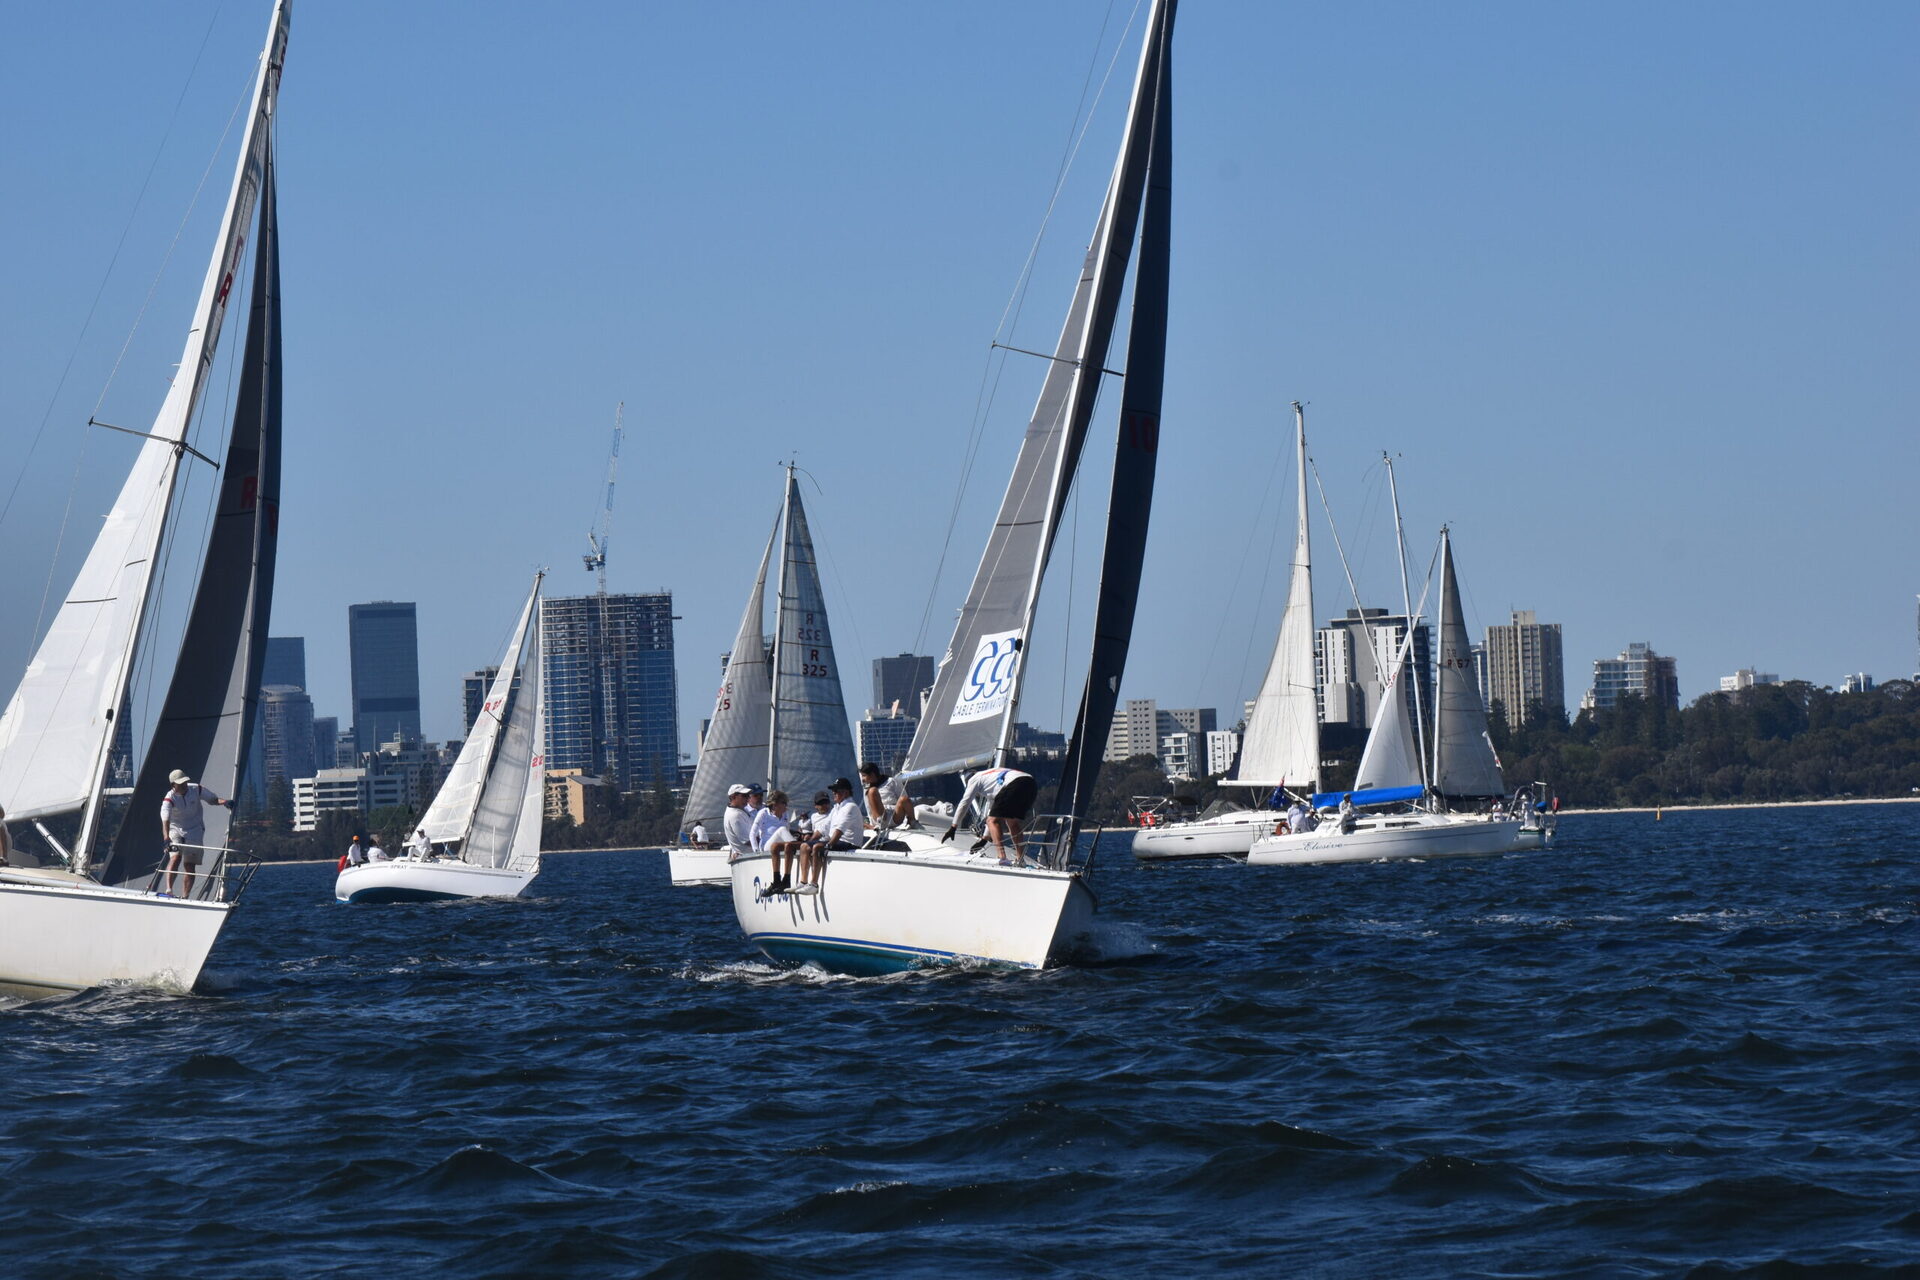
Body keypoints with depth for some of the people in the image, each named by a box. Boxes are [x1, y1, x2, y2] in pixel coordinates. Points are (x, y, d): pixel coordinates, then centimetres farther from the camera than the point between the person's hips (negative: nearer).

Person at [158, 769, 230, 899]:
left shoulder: (196, 789, -10)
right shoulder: (169, 798, -20)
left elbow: (212, 799, 7)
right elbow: (165, 820, -35)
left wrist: (224, 802, -15)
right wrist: (166, 838, -50)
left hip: (195, 829, 2)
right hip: (175, 829, -2)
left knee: (190, 864, -5)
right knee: (175, 857, -24)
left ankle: (185, 897, 0)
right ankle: (168, 890, -29)